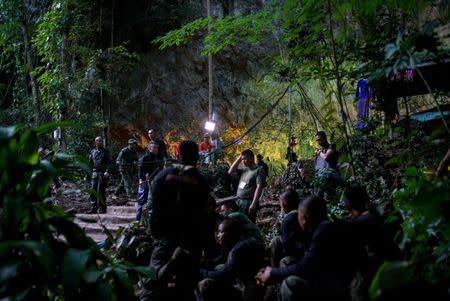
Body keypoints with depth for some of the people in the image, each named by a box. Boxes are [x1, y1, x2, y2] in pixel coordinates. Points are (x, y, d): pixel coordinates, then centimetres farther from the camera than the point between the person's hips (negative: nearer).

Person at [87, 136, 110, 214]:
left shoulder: (105, 152, 3)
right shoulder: (92, 152, 14)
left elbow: (108, 163, -3)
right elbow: (90, 163, 19)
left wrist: (107, 171, -18)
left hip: (102, 173, -4)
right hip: (94, 173, 4)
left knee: (100, 191, -7)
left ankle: (102, 208, 0)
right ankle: (93, 208, 6)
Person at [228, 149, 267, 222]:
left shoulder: (259, 170, -9)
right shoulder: (244, 169, 14)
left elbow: (259, 187, -16)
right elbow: (230, 172, 15)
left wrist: (254, 204, -23)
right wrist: (239, 158, 8)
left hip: (249, 203, -8)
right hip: (238, 201, 8)